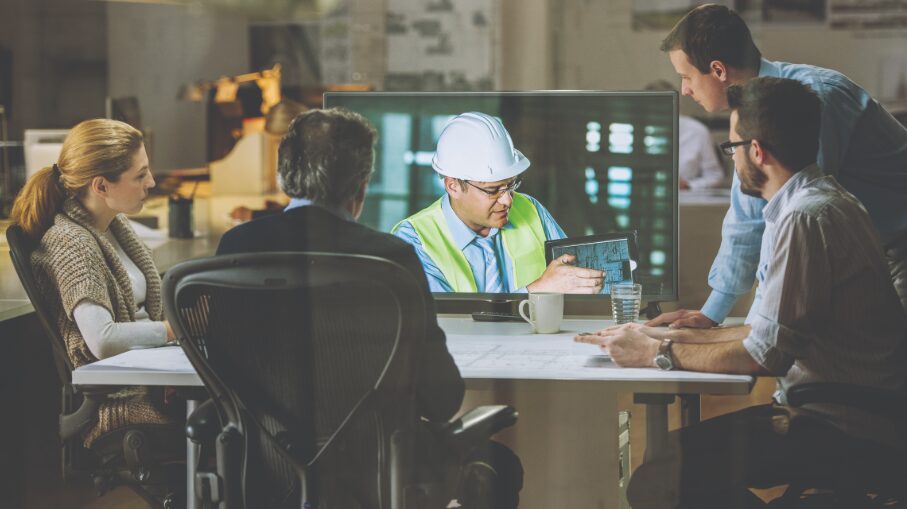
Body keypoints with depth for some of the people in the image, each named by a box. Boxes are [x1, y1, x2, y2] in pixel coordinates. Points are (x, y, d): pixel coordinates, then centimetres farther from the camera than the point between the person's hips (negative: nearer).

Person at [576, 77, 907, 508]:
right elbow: (772, 330, 22)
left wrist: (659, 354, -8)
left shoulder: (806, 218, -18)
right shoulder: (814, 202, 16)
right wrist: (671, 338, 19)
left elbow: (766, 355, -19)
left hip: (842, 430, -11)